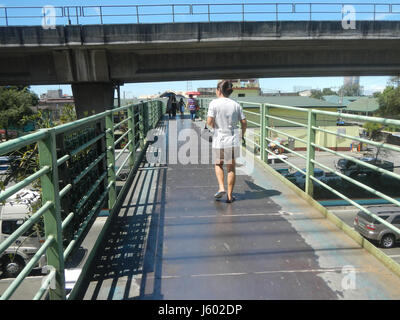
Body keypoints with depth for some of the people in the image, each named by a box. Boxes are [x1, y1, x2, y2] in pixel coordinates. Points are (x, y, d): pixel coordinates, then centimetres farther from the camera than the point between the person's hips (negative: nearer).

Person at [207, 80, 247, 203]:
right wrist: (242, 135, 18)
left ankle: (221, 187, 4)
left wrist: (213, 125, 8)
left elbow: (209, 122, -15)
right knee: (231, 167, 12)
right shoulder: (236, 104, 2)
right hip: (233, 140, 2)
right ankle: (230, 195, 16)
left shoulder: (214, 103, -8)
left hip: (219, 140, -2)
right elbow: (244, 122, 2)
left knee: (218, 164, 21)